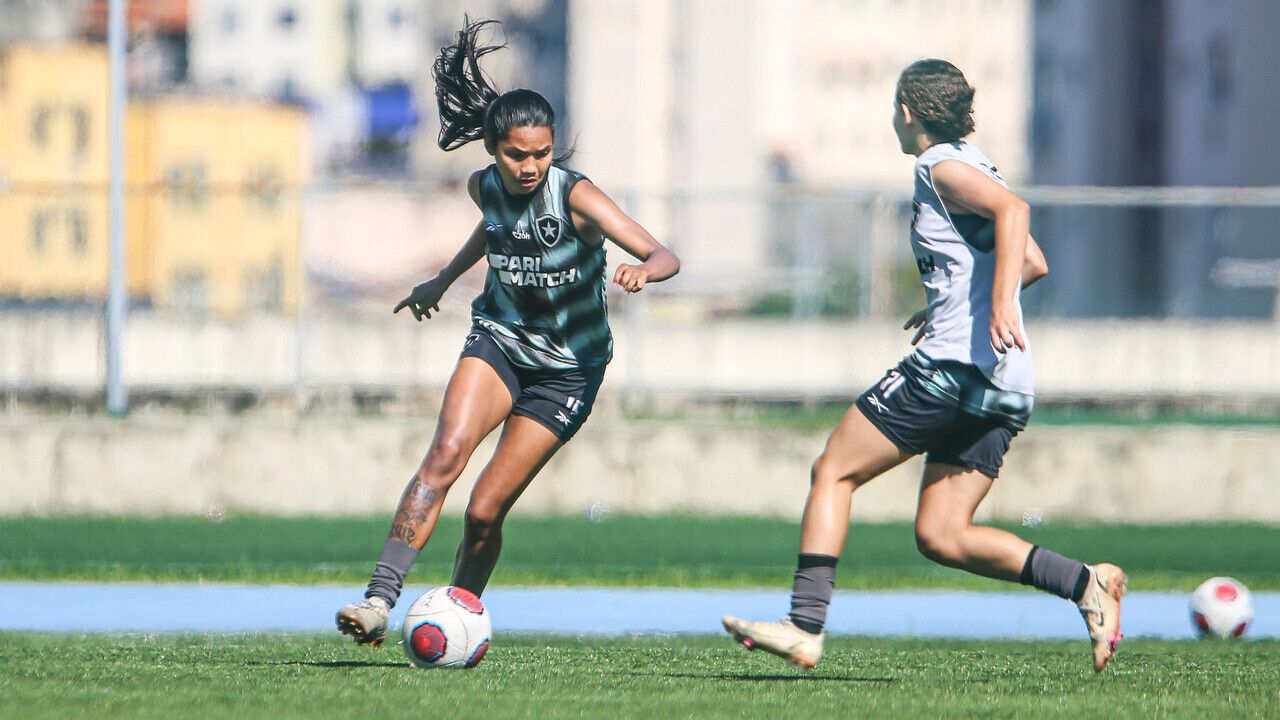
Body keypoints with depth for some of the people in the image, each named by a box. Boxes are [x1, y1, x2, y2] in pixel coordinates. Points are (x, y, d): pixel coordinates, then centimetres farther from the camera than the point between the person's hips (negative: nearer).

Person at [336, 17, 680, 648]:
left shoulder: (574, 195, -21)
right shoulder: (486, 187, -6)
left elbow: (665, 257, -29)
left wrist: (643, 270, -52)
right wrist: (444, 281, 30)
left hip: (567, 370, -3)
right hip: (499, 341, 3)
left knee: (485, 511, -9)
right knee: (446, 453, -25)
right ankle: (379, 601, -32)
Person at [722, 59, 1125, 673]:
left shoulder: (940, 165, -4)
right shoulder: (972, 168, 23)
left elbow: (1012, 208, -22)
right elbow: (1035, 264, 30)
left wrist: (1000, 303, -32)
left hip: (955, 363, -9)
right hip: (1005, 389, 9)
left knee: (833, 470, 1)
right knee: (940, 536, 5)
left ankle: (805, 627, -5)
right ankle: (1084, 582, -8)